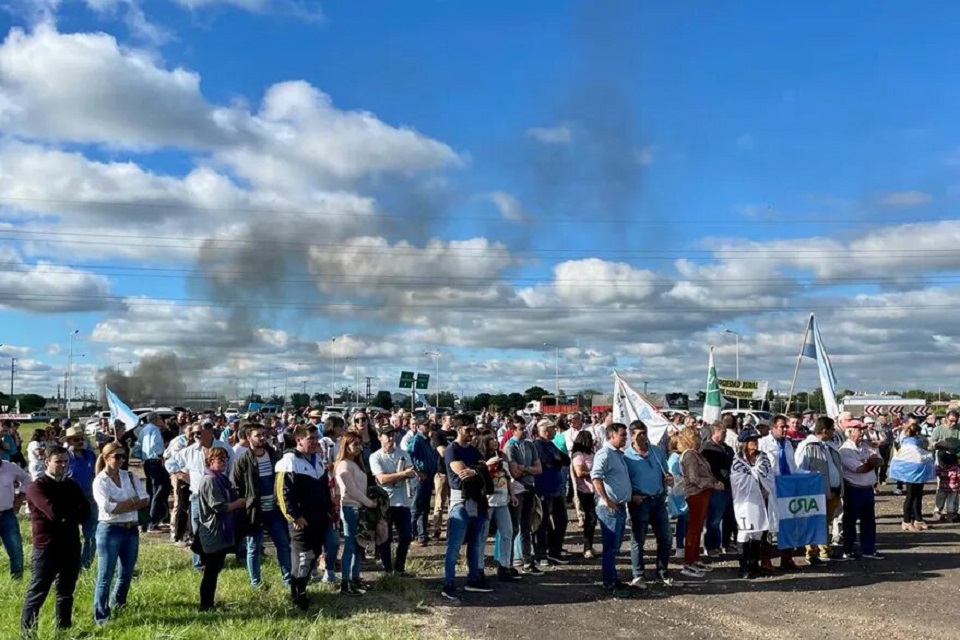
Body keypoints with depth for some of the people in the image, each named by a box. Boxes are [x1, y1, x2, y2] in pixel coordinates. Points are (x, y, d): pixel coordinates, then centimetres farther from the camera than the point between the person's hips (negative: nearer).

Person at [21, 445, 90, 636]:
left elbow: (86, 511, 5)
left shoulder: (72, 486, 12)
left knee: (66, 591, 14)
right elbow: (54, 513, -20)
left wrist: (68, 517, -10)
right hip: (47, 547, -6)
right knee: (38, 592, -2)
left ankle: (64, 628, 24)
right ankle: (27, 632, 7)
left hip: (71, 545, 6)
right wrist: (74, 514, -4)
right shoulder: (37, 487, -9)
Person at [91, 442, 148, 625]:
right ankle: (101, 615, 10)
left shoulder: (130, 477, 6)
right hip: (109, 530, -5)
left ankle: (117, 603, 40)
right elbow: (109, 508, -19)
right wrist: (133, 501, -10)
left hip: (131, 530, 5)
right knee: (105, 576, 0)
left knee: (127, 573, 17)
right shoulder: (100, 481, -8)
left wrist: (121, 505, -12)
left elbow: (145, 500, -2)